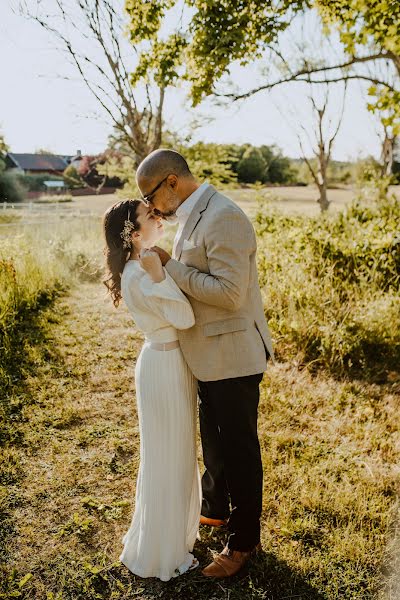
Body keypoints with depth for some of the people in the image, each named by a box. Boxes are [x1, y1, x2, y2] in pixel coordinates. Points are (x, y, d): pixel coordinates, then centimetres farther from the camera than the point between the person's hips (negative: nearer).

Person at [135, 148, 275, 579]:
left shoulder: (223, 217, -21)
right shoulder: (192, 217, 9)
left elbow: (229, 291, -27)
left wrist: (170, 267, -21)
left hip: (233, 356, -10)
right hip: (208, 355, 10)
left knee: (239, 447, 7)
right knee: (213, 439, 25)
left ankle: (244, 541, 27)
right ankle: (215, 511, 47)